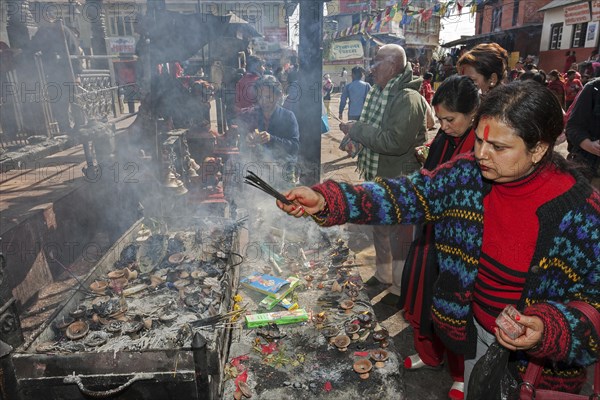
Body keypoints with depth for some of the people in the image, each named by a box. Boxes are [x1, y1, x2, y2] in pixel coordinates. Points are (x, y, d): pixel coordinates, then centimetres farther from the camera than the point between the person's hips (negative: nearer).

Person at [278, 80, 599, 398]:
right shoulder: (469, 173, -14)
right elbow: (407, 194, -19)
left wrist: (549, 329, -36)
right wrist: (324, 200, -31)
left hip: (542, 358, -3)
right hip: (474, 330, 4)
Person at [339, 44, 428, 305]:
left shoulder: (409, 99, -23)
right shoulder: (378, 92, 5)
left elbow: (396, 141, -33)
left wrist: (357, 130, -25)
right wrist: (353, 133, 3)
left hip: (399, 179, -9)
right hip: (376, 174, 9)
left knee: (399, 234, 6)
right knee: (380, 227, 23)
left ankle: (401, 286, 26)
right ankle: (383, 273, 45)